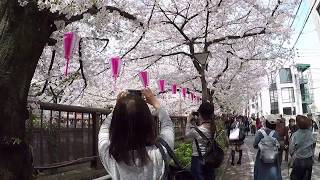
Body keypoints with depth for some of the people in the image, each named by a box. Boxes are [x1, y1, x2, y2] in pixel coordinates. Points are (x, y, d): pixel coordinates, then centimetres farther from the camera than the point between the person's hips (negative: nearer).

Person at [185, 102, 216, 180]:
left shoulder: (196, 130, -24)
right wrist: (200, 121, 4)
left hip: (198, 159, -6)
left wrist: (188, 121, 4)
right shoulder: (213, 127, -6)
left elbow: (187, 134, -3)